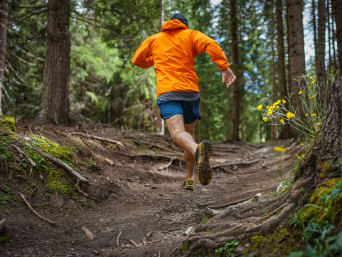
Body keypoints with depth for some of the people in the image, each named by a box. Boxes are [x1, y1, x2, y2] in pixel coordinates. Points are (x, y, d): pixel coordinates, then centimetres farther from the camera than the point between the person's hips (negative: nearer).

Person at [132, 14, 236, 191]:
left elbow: (137, 60, 27)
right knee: (189, 133, 17)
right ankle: (189, 179, 17)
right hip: (190, 90, 2)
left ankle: (198, 150, -52)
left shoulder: (154, 39, 20)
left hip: (167, 92, -1)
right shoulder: (191, 35, 14)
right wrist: (225, 68, -11)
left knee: (178, 134, -19)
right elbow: (211, 45, -5)